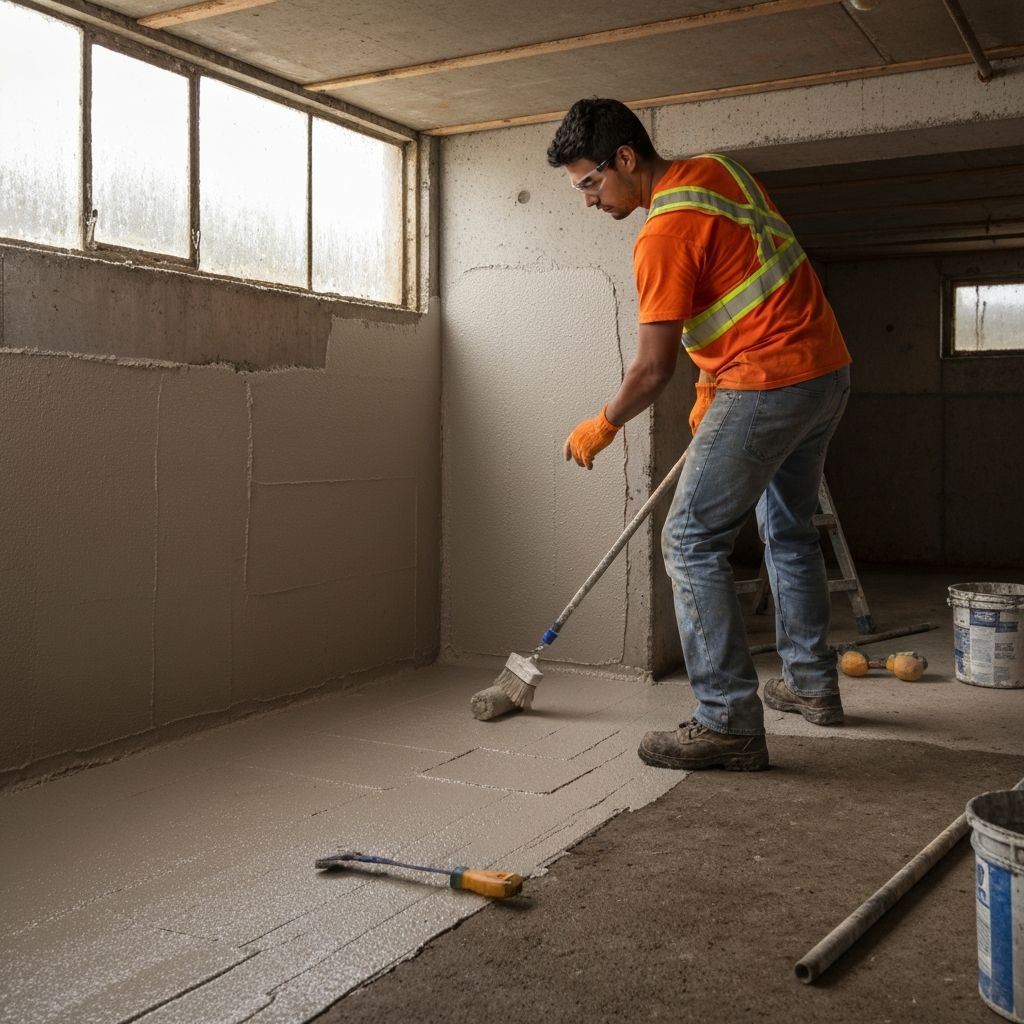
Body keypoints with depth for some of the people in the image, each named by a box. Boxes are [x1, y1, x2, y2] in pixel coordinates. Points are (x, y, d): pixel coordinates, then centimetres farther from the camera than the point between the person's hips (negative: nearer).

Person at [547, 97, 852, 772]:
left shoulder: (666, 234, -17)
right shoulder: (717, 170, 11)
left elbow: (653, 369, -16)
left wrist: (602, 427, 2)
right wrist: (713, 385, 19)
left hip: (770, 383, -10)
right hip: (828, 367, 10)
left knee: (693, 543, -8)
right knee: (790, 531, 22)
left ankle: (730, 724, -9)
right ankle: (814, 684, 34)